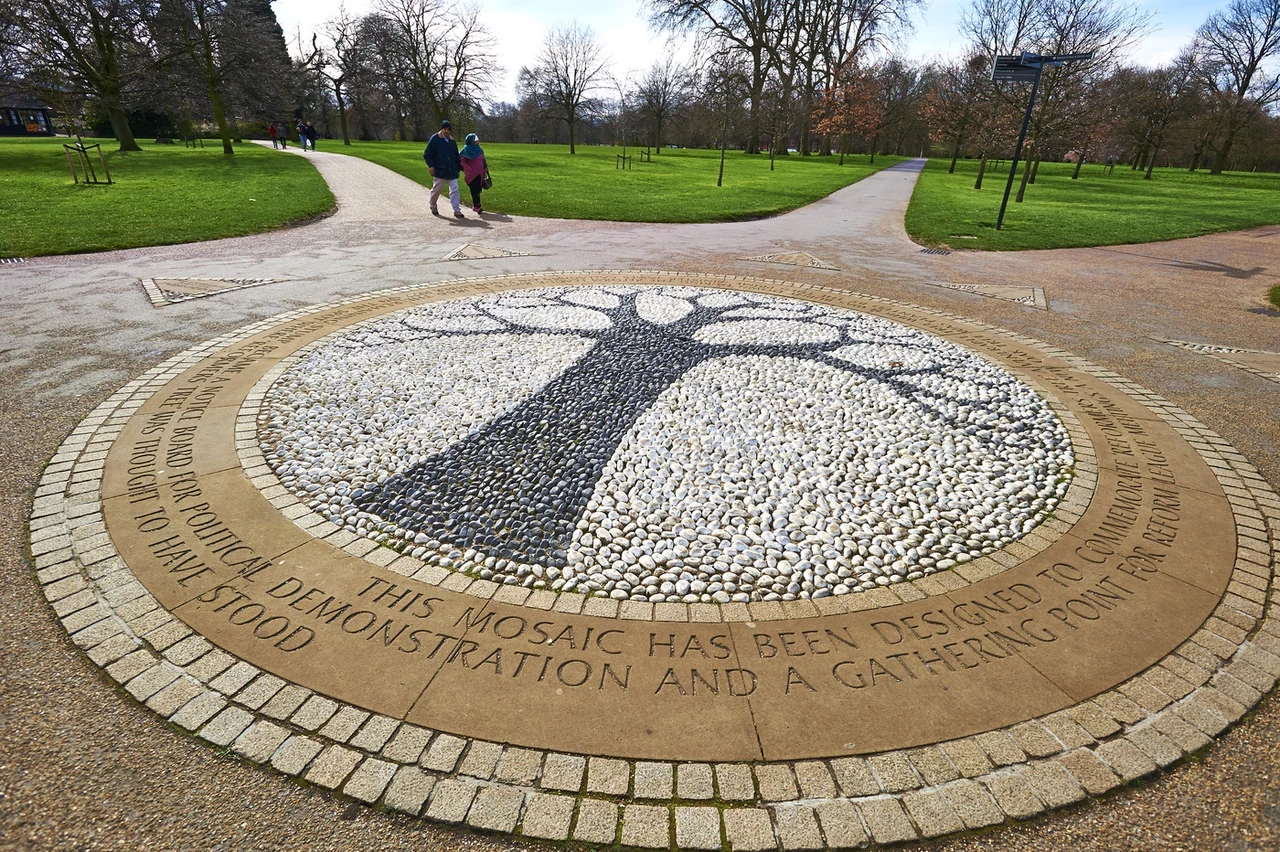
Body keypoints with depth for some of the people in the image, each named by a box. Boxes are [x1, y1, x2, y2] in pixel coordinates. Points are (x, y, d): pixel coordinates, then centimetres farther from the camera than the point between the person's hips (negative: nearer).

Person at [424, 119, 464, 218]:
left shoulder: (452, 141, 13)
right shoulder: (434, 139, -2)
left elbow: (456, 157, 22)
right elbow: (427, 154, -2)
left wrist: (459, 167, 15)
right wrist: (431, 166, -12)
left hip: (452, 171, 4)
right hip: (439, 171, -4)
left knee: (454, 190, -4)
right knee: (436, 190, 7)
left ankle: (457, 211, -4)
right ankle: (433, 206, 30)